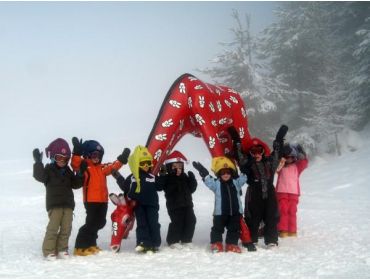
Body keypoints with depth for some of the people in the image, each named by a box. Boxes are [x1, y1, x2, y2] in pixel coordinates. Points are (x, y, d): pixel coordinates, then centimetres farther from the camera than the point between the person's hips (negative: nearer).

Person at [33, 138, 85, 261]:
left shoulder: (68, 171, 16)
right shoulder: (49, 169, -1)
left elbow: (75, 184, 15)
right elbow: (40, 176, -20)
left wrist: (81, 173, 2)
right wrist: (38, 162, -29)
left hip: (68, 203, 5)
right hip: (54, 204, -5)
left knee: (66, 227, 3)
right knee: (53, 227, -11)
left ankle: (62, 249, 13)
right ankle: (49, 250, -4)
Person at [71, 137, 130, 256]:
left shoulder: (102, 168, 17)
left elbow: (113, 166, 24)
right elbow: (75, 164, -23)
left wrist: (122, 159, 16)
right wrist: (77, 152, -36)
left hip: (103, 200, 8)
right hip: (91, 200, -8)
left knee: (100, 222, 14)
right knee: (91, 223, -10)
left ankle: (90, 244, 28)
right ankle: (80, 247, -3)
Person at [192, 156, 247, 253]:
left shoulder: (236, 182, 5)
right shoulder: (216, 183, -7)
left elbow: (244, 177, 3)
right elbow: (208, 180, -21)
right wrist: (203, 172, -34)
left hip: (235, 212, 3)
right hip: (220, 213, -3)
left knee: (234, 229, 10)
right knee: (218, 228, 6)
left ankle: (232, 244, 22)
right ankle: (216, 244, 20)